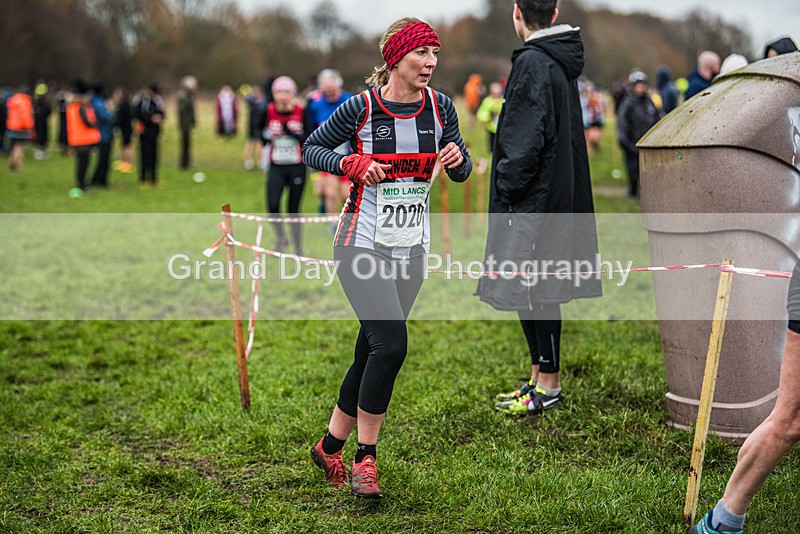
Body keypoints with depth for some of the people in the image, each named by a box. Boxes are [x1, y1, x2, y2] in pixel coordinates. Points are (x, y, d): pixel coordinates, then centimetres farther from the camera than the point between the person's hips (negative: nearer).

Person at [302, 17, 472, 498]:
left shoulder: (440, 107, 2)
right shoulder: (362, 107, -9)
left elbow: (461, 173, 11)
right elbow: (311, 149, 2)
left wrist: (458, 158, -13)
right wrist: (352, 164, -16)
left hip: (412, 246, 5)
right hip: (363, 243, -5)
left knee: (372, 353, 9)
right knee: (390, 343, -18)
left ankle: (331, 446, 26)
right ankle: (366, 457, -2)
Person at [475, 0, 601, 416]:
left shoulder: (532, 63, -15)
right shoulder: (562, 63, 15)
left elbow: (526, 137, -20)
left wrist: (507, 186, -10)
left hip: (534, 198, -10)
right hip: (558, 194, 10)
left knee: (535, 291, -3)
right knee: (531, 291, 14)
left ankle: (549, 385, 5)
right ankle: (540, 378, 22)